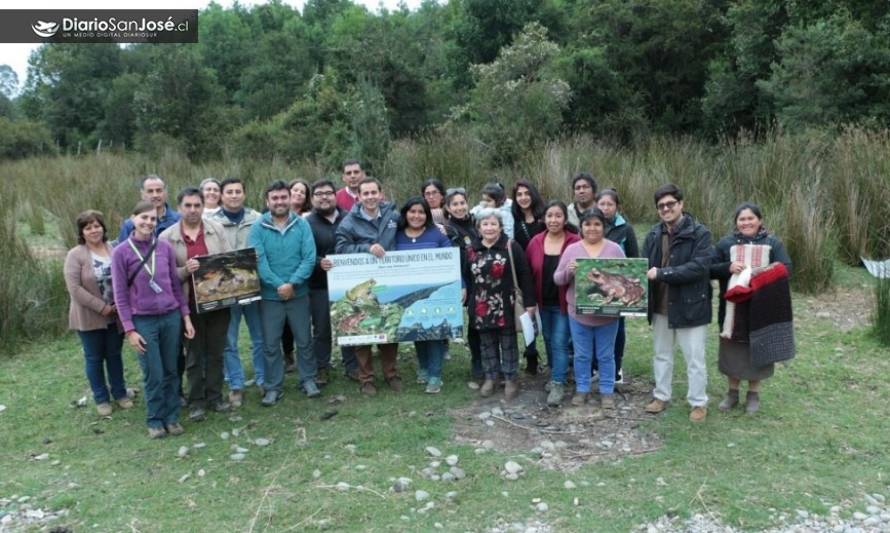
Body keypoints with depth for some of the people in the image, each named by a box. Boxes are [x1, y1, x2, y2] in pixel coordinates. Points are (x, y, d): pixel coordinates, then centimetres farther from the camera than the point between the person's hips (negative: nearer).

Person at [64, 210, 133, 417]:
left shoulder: (114, 250, 1)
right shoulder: (75, 255, -10)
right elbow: (74, 288, -16)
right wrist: (101, 307, -18)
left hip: (115, 315, 3)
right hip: (90, 317, -3)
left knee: (114, 354, 14)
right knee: (94, 358, 10)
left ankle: (120, 393, 29)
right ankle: (101, 399, 23)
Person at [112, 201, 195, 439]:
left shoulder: (165, 247, 1)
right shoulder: (121, 252, -6)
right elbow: (120, 295, -4)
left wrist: (186, 316, 6)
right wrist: (129, 330, -7)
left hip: (171, 317, 2)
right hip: (143, 321, -2)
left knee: (171, 371, 10)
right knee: (153, 375, 4)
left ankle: (172, 417, 24)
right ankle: (155, 420, 22)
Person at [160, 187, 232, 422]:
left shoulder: (216, 229, 3)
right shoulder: (167, 237, -4)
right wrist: (185, 270, -23)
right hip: (190, 304, -2)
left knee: (216, 352, 12)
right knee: (194, 355, 9)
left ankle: (215, 397, 25)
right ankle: (196, 402, 20)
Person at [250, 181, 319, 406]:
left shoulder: (302, 225, -3)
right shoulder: (258, 228, -5)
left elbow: (309, 258, -10)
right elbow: (258, 262, -12)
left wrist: (292, 283, -19)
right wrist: (278, 285, -20)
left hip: (299, 293, 1)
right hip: (270, 295, 0)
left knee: (304, 340, 11)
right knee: (271, 343, 8)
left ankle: (308, 380, 27)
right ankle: (273, 387, 20)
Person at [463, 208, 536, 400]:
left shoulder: (511, 247, -7)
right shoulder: (471, 249, 4)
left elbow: (524, 275, -8)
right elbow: (466, 278, 11)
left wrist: (529, 302, -10)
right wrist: (468, 302, 9)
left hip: (506, 305, -3)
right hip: (482, 307, 4)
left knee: (508, 342, 7)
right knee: (487, 343, 14)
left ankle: (510, 379, 20)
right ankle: (490, 377, 28)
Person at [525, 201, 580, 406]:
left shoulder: (575, 242, -12)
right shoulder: (536, 242, -1)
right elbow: (528, 272, 2)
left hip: (564, 302, -4)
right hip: (543, 302, 4)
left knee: (560, 342, -3)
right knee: (549, 340, 18)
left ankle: (558, 384, 4)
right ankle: (555, 374, 36)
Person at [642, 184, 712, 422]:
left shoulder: (699, 233, -13)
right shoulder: (654, 234, 3)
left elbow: (699, 267, -23)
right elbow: (644, 265, 6)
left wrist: (662, 273, -26)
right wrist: (645, 274, -18)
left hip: (690, 305, -5)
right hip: (660, 306, 5)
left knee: (694, 358, 7)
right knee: (661, 354, 18)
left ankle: (698, 402, 23)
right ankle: (661, 396, 34)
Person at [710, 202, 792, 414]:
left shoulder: (773, 243, 0)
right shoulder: (726, 243, 2)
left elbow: (785, 269, -6)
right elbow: (710, 268, -1)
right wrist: (728, 268, -20)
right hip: (732, 308, 1)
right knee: (732, 349, 10)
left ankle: (753, 394, 25)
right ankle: (732, 392, 26)